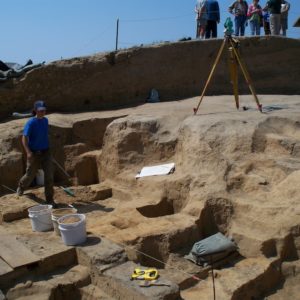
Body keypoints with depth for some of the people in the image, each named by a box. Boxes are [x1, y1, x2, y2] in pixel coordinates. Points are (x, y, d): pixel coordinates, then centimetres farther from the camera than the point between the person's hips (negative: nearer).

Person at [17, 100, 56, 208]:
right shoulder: (30, 123, -15)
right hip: (34, 154, -4)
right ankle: (21, 186, 48)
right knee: (30, 176, 13)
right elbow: (24, 139, -21)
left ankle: (49, 199, 5)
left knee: (49, 176, -6)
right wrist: (28, 152, -34)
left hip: (46, 153, 4)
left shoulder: (45, 120, 3)